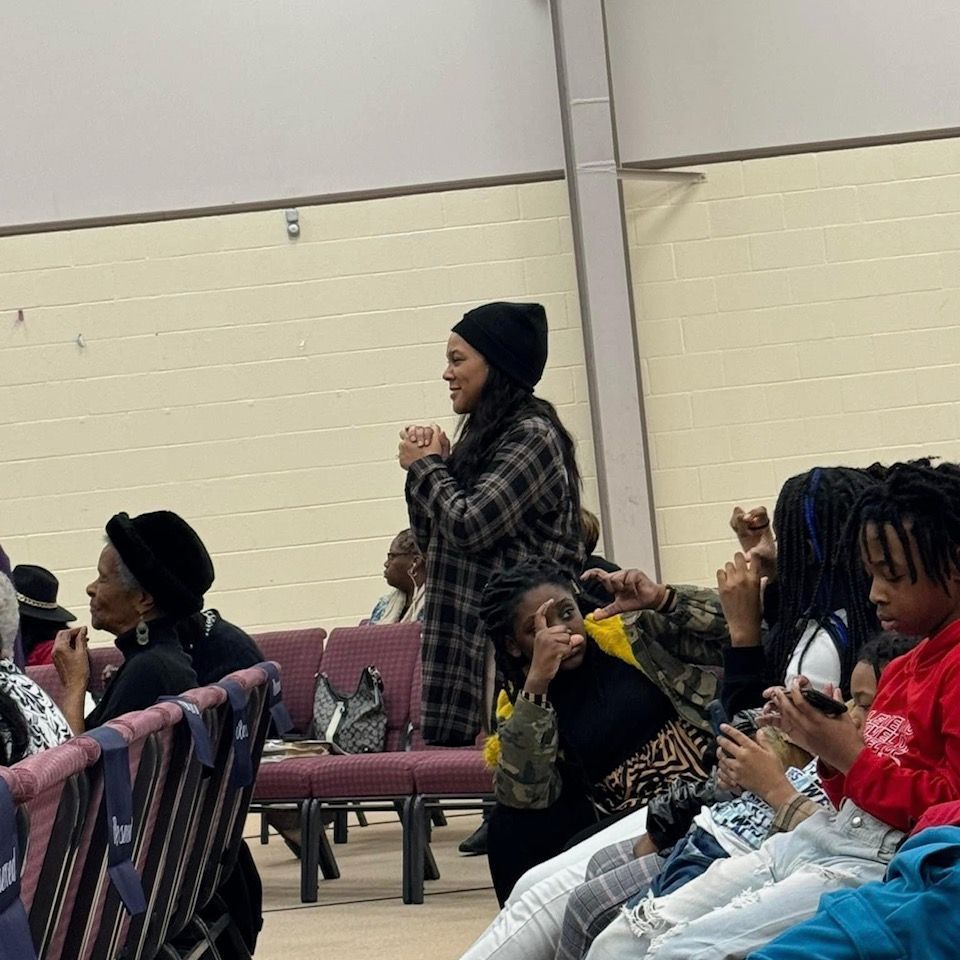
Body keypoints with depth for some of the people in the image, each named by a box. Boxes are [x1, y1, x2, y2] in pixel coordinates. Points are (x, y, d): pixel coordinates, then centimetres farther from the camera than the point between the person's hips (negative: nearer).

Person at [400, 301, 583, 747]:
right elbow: (430, 539, 20)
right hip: (472, 632, 9)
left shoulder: (532, 435, -9)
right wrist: (430, 465, 6)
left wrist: (426, 466, 0)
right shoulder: (484, 435, 18)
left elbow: (468, 527, -17)